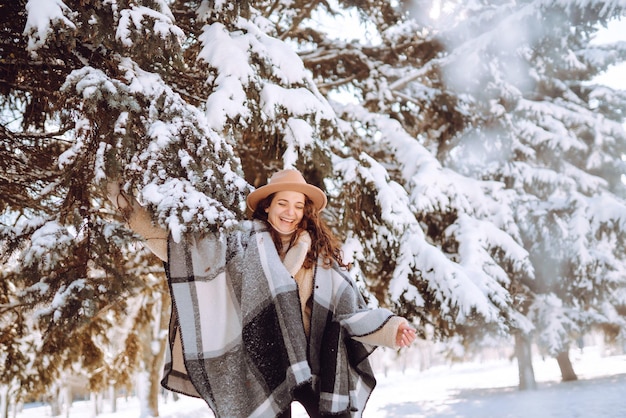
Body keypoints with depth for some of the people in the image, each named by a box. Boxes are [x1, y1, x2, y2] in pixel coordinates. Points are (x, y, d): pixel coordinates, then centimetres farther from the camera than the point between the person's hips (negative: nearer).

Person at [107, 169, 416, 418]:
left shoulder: (320, 253, 6)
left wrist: (391, 328, -9)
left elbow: (349, 308, 4)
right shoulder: (246, 241, 2)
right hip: (264, 362, -1)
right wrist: (131, 209, -5)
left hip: (312, 361, 2)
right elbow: (182, 248, -2)